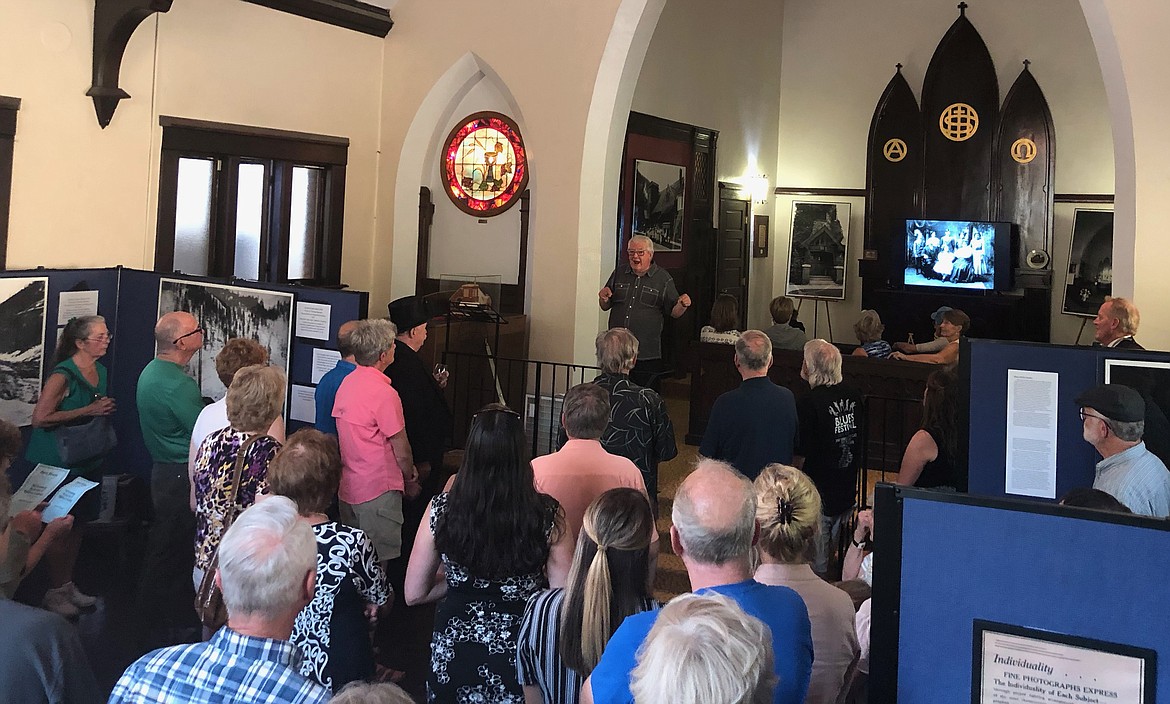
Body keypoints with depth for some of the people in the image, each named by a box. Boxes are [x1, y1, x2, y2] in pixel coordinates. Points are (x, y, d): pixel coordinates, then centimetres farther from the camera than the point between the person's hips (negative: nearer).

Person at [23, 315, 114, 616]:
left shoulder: (100, 371, 9)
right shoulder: (62, 375, -18)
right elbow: (41, 418, -24)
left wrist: (105, 409, 5)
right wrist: (89, 411, -23)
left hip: (88, 462, 8)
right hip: (59, 463, -8)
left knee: (77, 524, 15)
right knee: (60, 529, -1)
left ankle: (67, 585, 27)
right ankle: (53, 593, 12)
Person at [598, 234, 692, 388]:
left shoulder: (663, 278, 4)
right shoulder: (619, 273, 13)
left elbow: (673, 312, 5)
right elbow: (605, 307, 19)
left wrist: (682, 305, -17)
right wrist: (603, 299, -4)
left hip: (647, 355, -3)